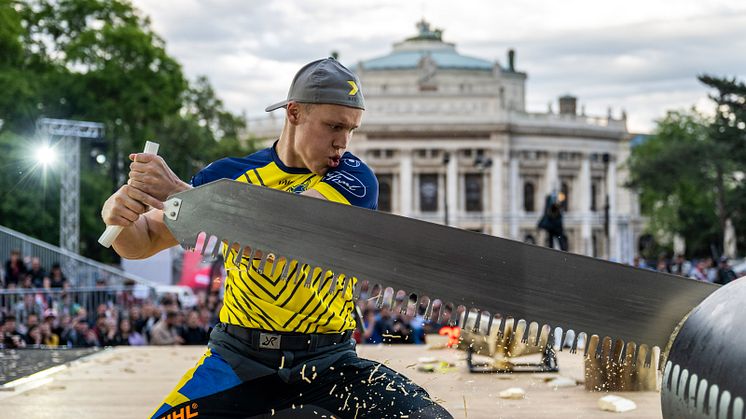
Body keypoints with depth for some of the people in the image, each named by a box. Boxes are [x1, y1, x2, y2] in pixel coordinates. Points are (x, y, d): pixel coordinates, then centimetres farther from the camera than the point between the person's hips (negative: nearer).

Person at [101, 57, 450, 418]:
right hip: (238, 360, 2)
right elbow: (142, 243, 9)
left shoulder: (355, 179, -4)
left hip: (327, 363, -1)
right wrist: (122, 217, -15)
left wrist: (182, 194, -27)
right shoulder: (230, 174, 5)